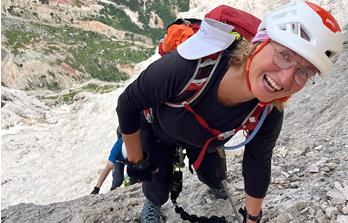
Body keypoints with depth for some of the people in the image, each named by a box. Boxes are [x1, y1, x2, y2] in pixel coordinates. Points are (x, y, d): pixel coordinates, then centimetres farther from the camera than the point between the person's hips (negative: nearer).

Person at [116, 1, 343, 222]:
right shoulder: (187, 66, -47)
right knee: (158, 188, 7)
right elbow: (128, 104, -29)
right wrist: (136, 159, -16)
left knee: (213, 176, 18)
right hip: (156, 128, -2)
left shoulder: (269, 116, -33)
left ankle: (215, 183, 58)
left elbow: (257, 169, -13)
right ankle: (152, 204, 46)